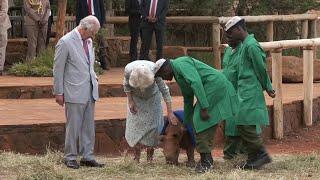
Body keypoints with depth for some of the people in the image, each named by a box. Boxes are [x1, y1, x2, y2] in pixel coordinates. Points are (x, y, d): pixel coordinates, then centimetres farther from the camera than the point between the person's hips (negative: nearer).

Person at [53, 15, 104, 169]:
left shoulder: (88, 41, 10)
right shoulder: (65, 42, -13)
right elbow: (58, 69, -9)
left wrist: (93, 77, 13)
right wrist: (58, 93, -8)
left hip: (90, 91, 7)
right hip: (74, 93, -7)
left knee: (89, 127, 9)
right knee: (73, 126, -1)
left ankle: (87, 157, 16)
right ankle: (70, 158, 10)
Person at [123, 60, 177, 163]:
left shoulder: (154, 70, -39)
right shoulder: (128, 70, -35)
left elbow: (164, 90, -32)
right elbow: (126, 85, -11)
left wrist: (170, 112, -34)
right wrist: (130, 102, -13)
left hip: (152, 97, -1)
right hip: (136, 98, 1)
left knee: (152, 124, -7)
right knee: (135, 124, -6)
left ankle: (149, 158, -2)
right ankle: (136, 158, -2)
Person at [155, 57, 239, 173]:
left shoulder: (180, 64, -10)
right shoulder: (178, 74, 22)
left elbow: (196, 82, -23)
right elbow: (188, 98, 31)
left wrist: (203, 108, -24)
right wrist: (186, 123, 35)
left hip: (214, 85, -10)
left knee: (200, 121, -11)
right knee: (209, 121, 11)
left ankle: (206, 161, -9)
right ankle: (207, 160, 14)